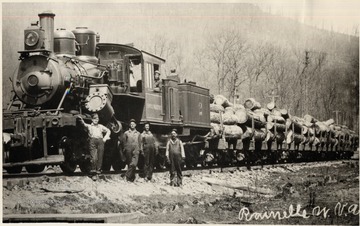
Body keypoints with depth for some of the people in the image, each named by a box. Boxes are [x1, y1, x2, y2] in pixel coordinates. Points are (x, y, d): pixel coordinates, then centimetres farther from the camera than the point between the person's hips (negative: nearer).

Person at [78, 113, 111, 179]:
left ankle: (98, 170, 3)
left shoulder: (101, 126, 23)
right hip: (93, 140, -3)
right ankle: (93, 170, -11)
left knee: (100, 157, -1)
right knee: (93, 157, -13)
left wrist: (105, 138, 13)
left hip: (100, 141, 3)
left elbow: (108, 131, 28)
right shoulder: (89, 126, 15)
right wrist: (81, 120, -27)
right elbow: (84, 124, -6)